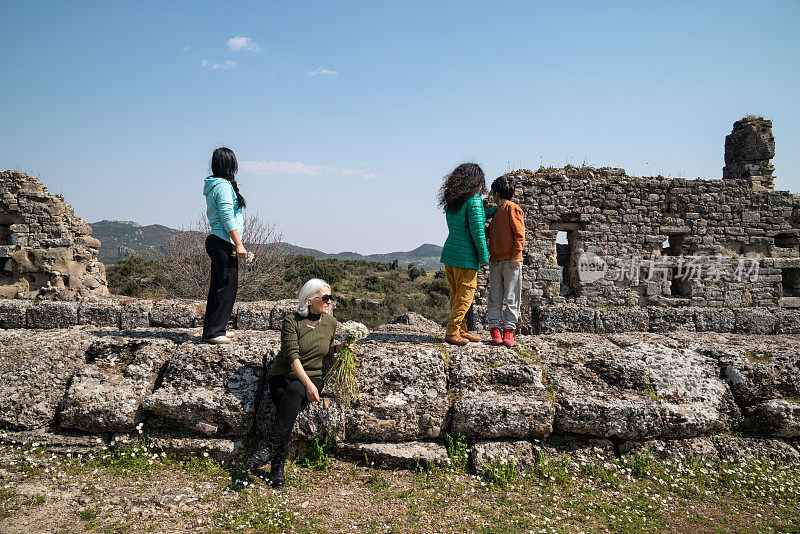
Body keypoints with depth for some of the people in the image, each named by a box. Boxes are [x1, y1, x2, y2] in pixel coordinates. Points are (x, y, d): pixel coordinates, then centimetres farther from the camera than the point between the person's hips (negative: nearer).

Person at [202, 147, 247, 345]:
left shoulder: (213, 185, 15)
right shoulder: (223, 186, -14)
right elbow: (227, 219, -19)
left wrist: (232, 188, 32)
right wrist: (239, 244, -18)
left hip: (216, 241, 10)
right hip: (224, 243, -10)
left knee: (218, 286, 15)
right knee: (227, 286, -6)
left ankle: (215, 328, 24)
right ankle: (213, 332, 0)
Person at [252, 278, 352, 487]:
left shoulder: (330, 323, 5)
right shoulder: (291, 321, -9)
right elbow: (292, 356, -17)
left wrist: (338, 347, -1)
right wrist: (307, 384, -26)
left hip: (313, 376, 2)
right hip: (283, 375, -2)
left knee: (293, 392, -34)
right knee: (287, 402, -32)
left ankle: (271, 446, -38)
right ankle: (278, 468, -34)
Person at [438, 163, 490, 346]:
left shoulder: (452, 200, 10)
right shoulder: (474, 200, -14)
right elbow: (477, 230, -16)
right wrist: (484, 256, -9)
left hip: (449, 251, 8)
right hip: (465, 255, -8)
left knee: (456, 294, 13)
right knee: (465, 295, 0)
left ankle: (461, 330, 21)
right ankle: (452, 332, 2)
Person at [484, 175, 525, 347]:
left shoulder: (512, 208, -3)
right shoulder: (496, 210, 20)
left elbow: (519, 233, -10)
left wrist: (516, 255, -15)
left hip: (510, 261, -7)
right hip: (495, 260, 7)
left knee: (511, 297, -2)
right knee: (495, 297, 3)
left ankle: (508, 332, 2)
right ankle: (495, 330, 6)